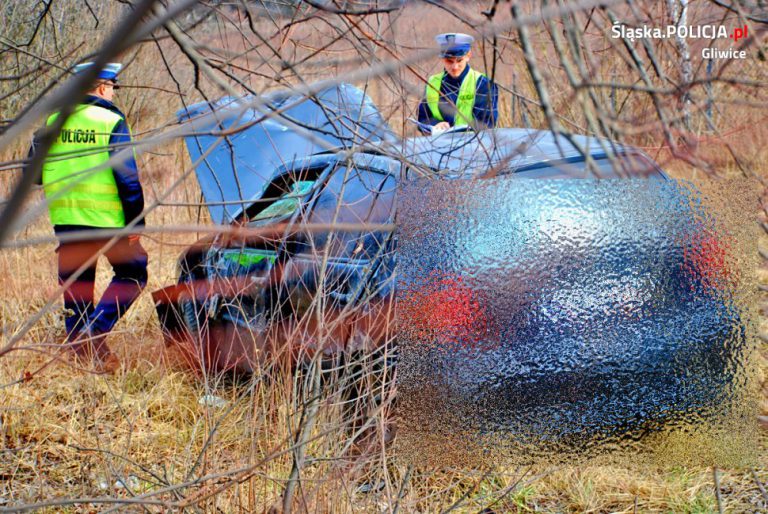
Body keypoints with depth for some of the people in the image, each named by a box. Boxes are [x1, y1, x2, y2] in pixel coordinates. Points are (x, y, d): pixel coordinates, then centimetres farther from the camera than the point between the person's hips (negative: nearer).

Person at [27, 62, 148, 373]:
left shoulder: (52, 120, 6)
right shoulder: (111, 121, -9)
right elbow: (128, 177, -12)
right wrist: (135, 220, -7)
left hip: (64, 218, 5)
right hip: (106, 218, -5)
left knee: (75, 283, 15)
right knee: (132, 272, 9)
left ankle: (81, 347, 17)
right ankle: (95, 330, -7)